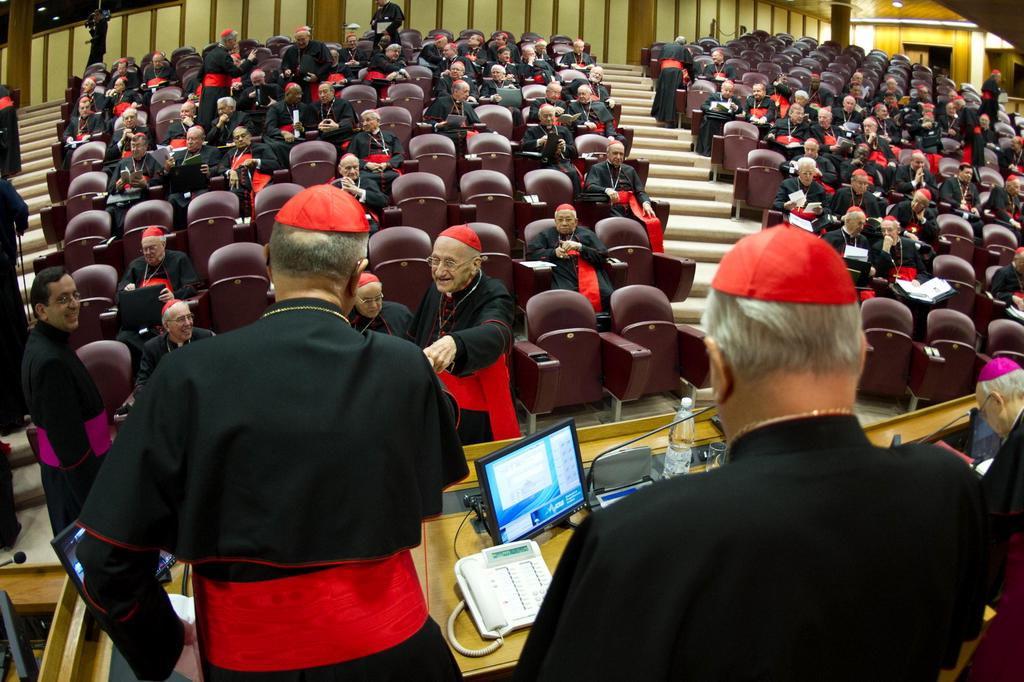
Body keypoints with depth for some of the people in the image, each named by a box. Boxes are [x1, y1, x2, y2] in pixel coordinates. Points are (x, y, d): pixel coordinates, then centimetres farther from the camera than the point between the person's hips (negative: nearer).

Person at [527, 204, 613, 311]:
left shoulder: (587, 234, 23)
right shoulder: (546, 235, 24)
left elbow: (603, 256, 12)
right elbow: (530, 253, 12)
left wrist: (580, 247, -2)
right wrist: (554, 252, -2)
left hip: (589, 276, 1)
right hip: (563, 279, -1)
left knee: (607, 295, -29)